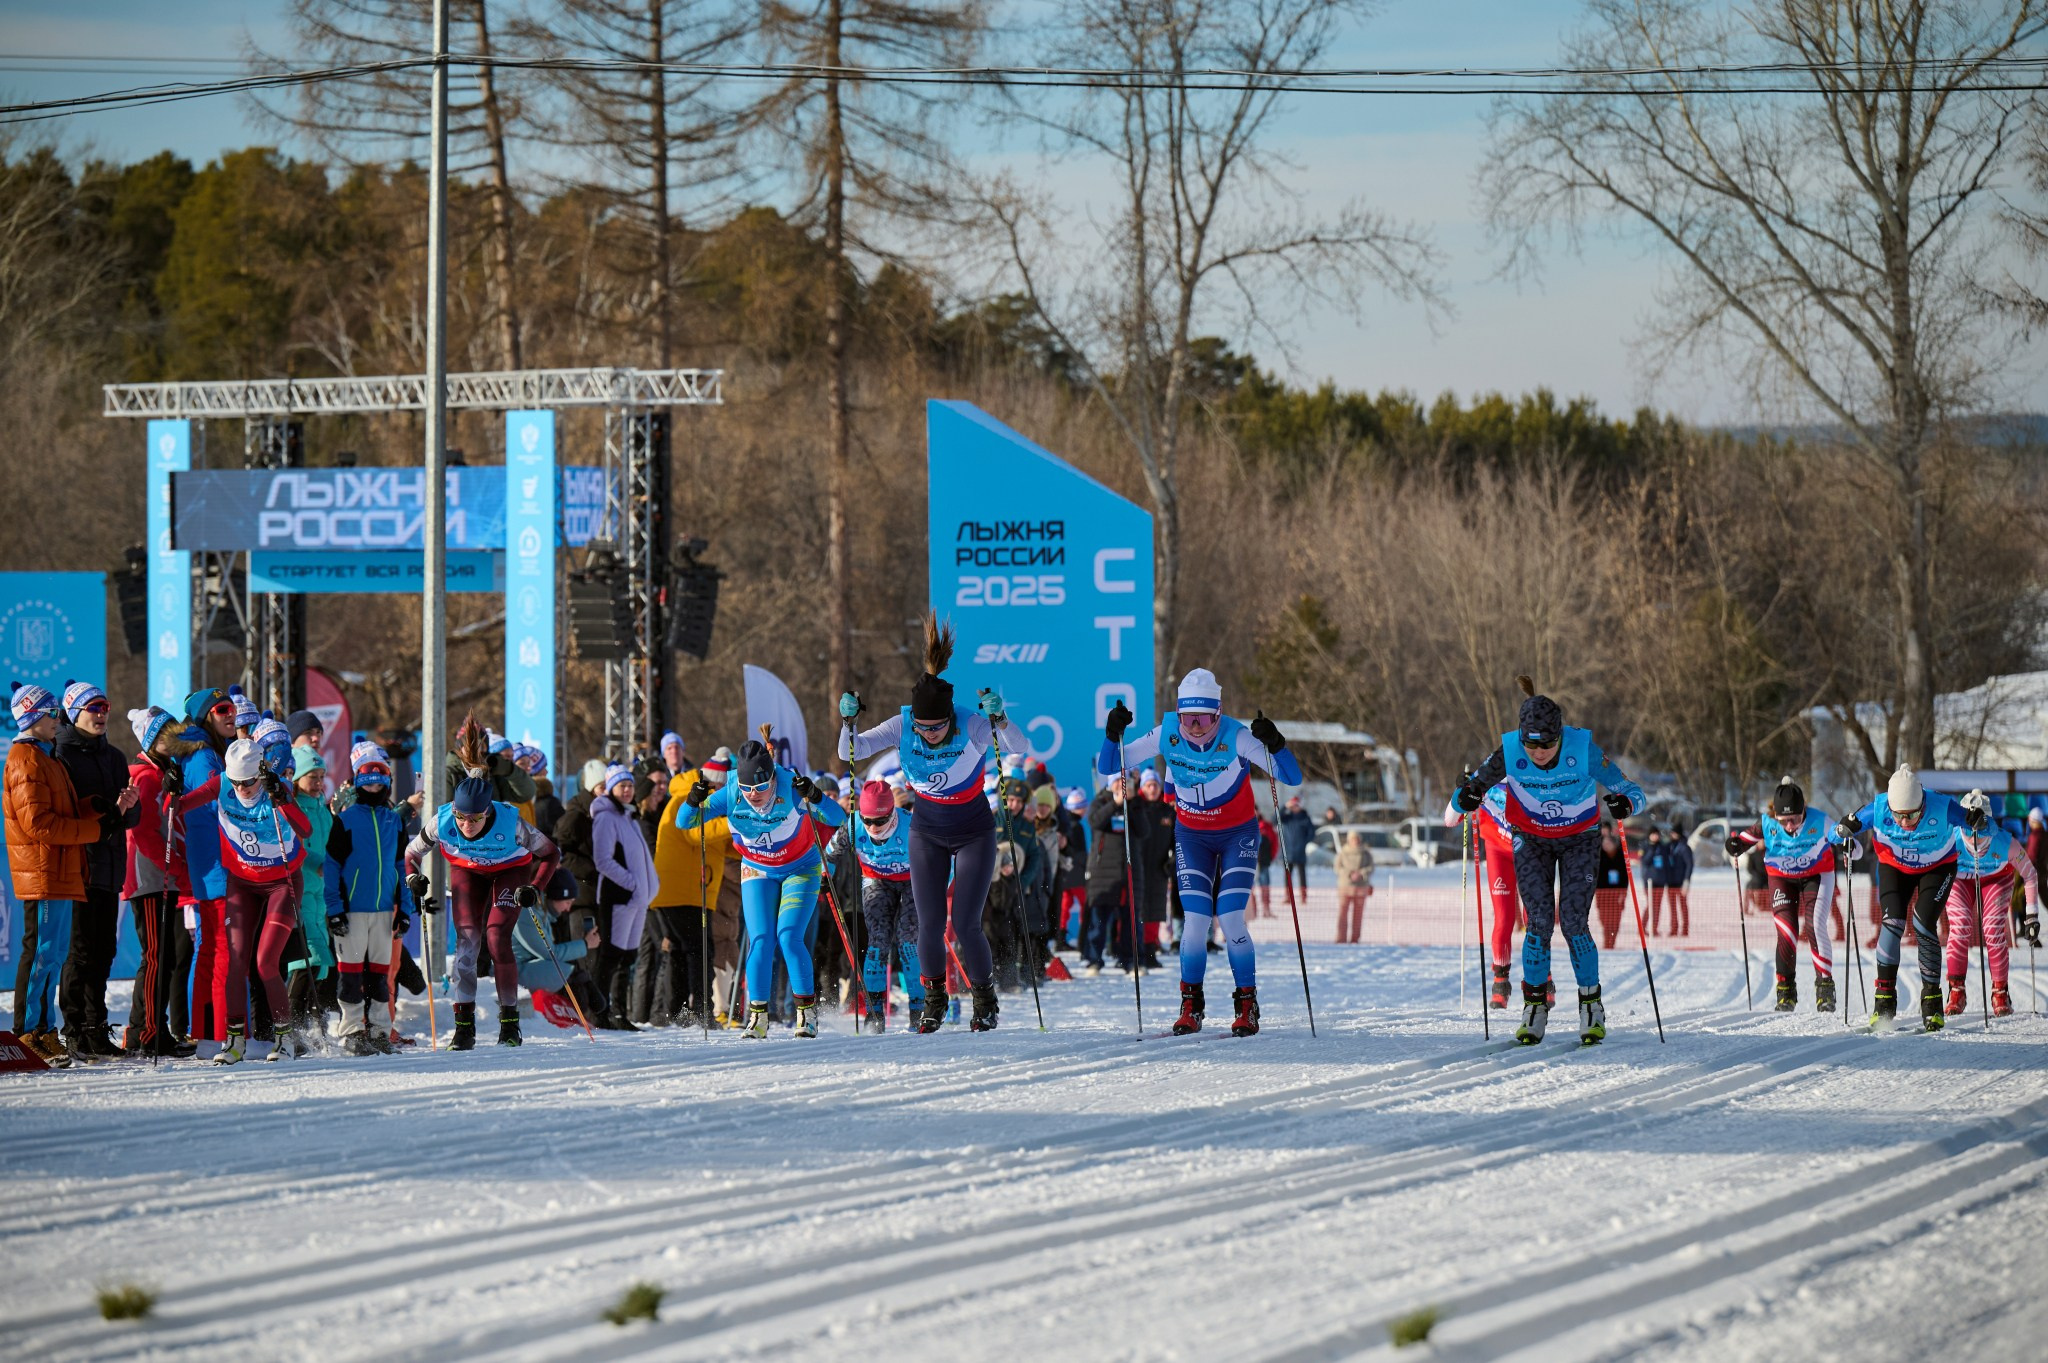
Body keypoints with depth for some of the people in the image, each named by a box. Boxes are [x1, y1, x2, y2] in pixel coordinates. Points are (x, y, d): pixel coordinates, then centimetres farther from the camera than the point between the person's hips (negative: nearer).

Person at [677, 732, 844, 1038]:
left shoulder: (791, 791, -29)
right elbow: (684, 822, -14)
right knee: (760, 941, -11)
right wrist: (694, 800, -35)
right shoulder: (730, 796, -22)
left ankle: (807, 1011, -6)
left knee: (789, 937, -16)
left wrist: (814, 797, -47)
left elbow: (837, 818, -30)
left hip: (800, 869, -2)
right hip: (758, 873, 2)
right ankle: (757, 1017, -5)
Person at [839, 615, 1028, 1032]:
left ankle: (985, 1000, 14)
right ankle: (934, 998, 22)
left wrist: (998, 720, -56)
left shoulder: (972, 725, -26)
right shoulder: (902, 726, -19)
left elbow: (1018, 748, -38)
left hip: (974, 834, -3)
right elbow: (853, 752, -18)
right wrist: (848, 721, -37)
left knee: (965, 924, -9)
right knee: (930, 924, -4)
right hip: (927, 835, 3)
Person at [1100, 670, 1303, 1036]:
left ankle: (1247, 1006, 1)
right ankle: (1191, 1006, 5)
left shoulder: (1236, 737, -24)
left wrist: (1274, 744, -43)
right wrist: (1113, 735, -29)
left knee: (1230, 919, -14)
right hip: (1192, 837, 2)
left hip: (1238, 835, -2)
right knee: (1196, 920, -11)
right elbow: (1107, 767, -10)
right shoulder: (1167, 735, -16)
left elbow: (1293, 778, -26)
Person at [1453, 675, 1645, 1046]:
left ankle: (1592, 1006, 6)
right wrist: (1468, 796, -38)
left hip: (1579, 841, -1)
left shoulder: (1585, 751, -27)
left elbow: (1633, 792, -22)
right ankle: (1534, 1006, 6)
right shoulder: (1509, 754, -24)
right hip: (1532, 841, 1)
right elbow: (1474, 785, -14)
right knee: (1539, 923, -11)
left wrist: (1624, 803, -45)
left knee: (1573, 924, -11)